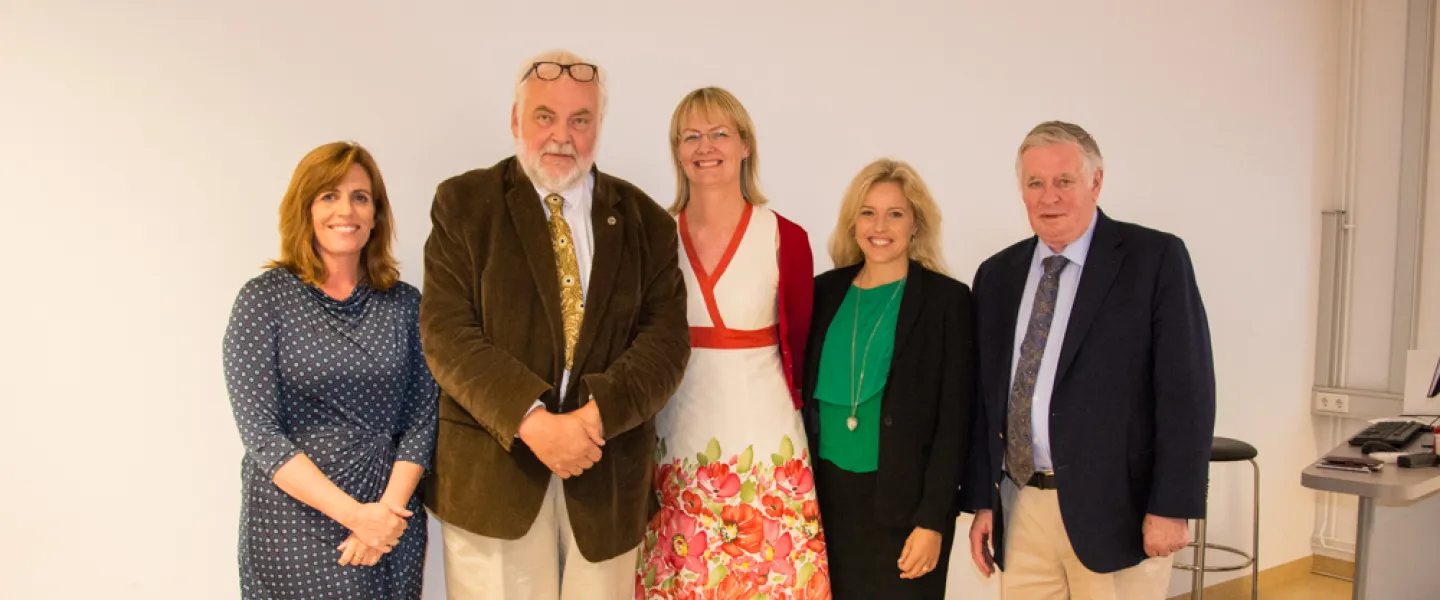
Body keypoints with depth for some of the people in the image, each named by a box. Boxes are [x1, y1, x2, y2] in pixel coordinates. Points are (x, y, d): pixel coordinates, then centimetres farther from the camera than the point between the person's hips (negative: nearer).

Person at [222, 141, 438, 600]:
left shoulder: (404, 303, 2)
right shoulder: (263, 300, -6)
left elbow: (420, 418, 1)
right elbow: (260, 431, -11)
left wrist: (389, 507, -13)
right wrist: (354, 514, -17)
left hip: (391, 519, 3)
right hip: (295, 520, -3)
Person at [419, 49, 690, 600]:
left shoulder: (644, 219, 7)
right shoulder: (464, 204, 2)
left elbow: (666, 337, -2)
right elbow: (447, 333, -7)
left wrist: (596, 415, -18)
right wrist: (531, 420, -19)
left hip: (609, 472, 2)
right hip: (492, 468, -1)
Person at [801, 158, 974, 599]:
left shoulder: (947, 299, -5)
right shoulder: (825, 291, 5)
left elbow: (955, 420, -7)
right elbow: (806, 394, 9)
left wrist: (932, 520, -11)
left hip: (903, 501, -3)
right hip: (826, 495, 3)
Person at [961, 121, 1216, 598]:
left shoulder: (1155, 258, -5)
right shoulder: (997, 275, 9)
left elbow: (1187, 389, -8)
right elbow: (986, 396, 9)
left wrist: (1172, 506, -12)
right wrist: (981, 501, 7)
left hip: (1114, 509, -4)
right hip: (1020, 509, 4)